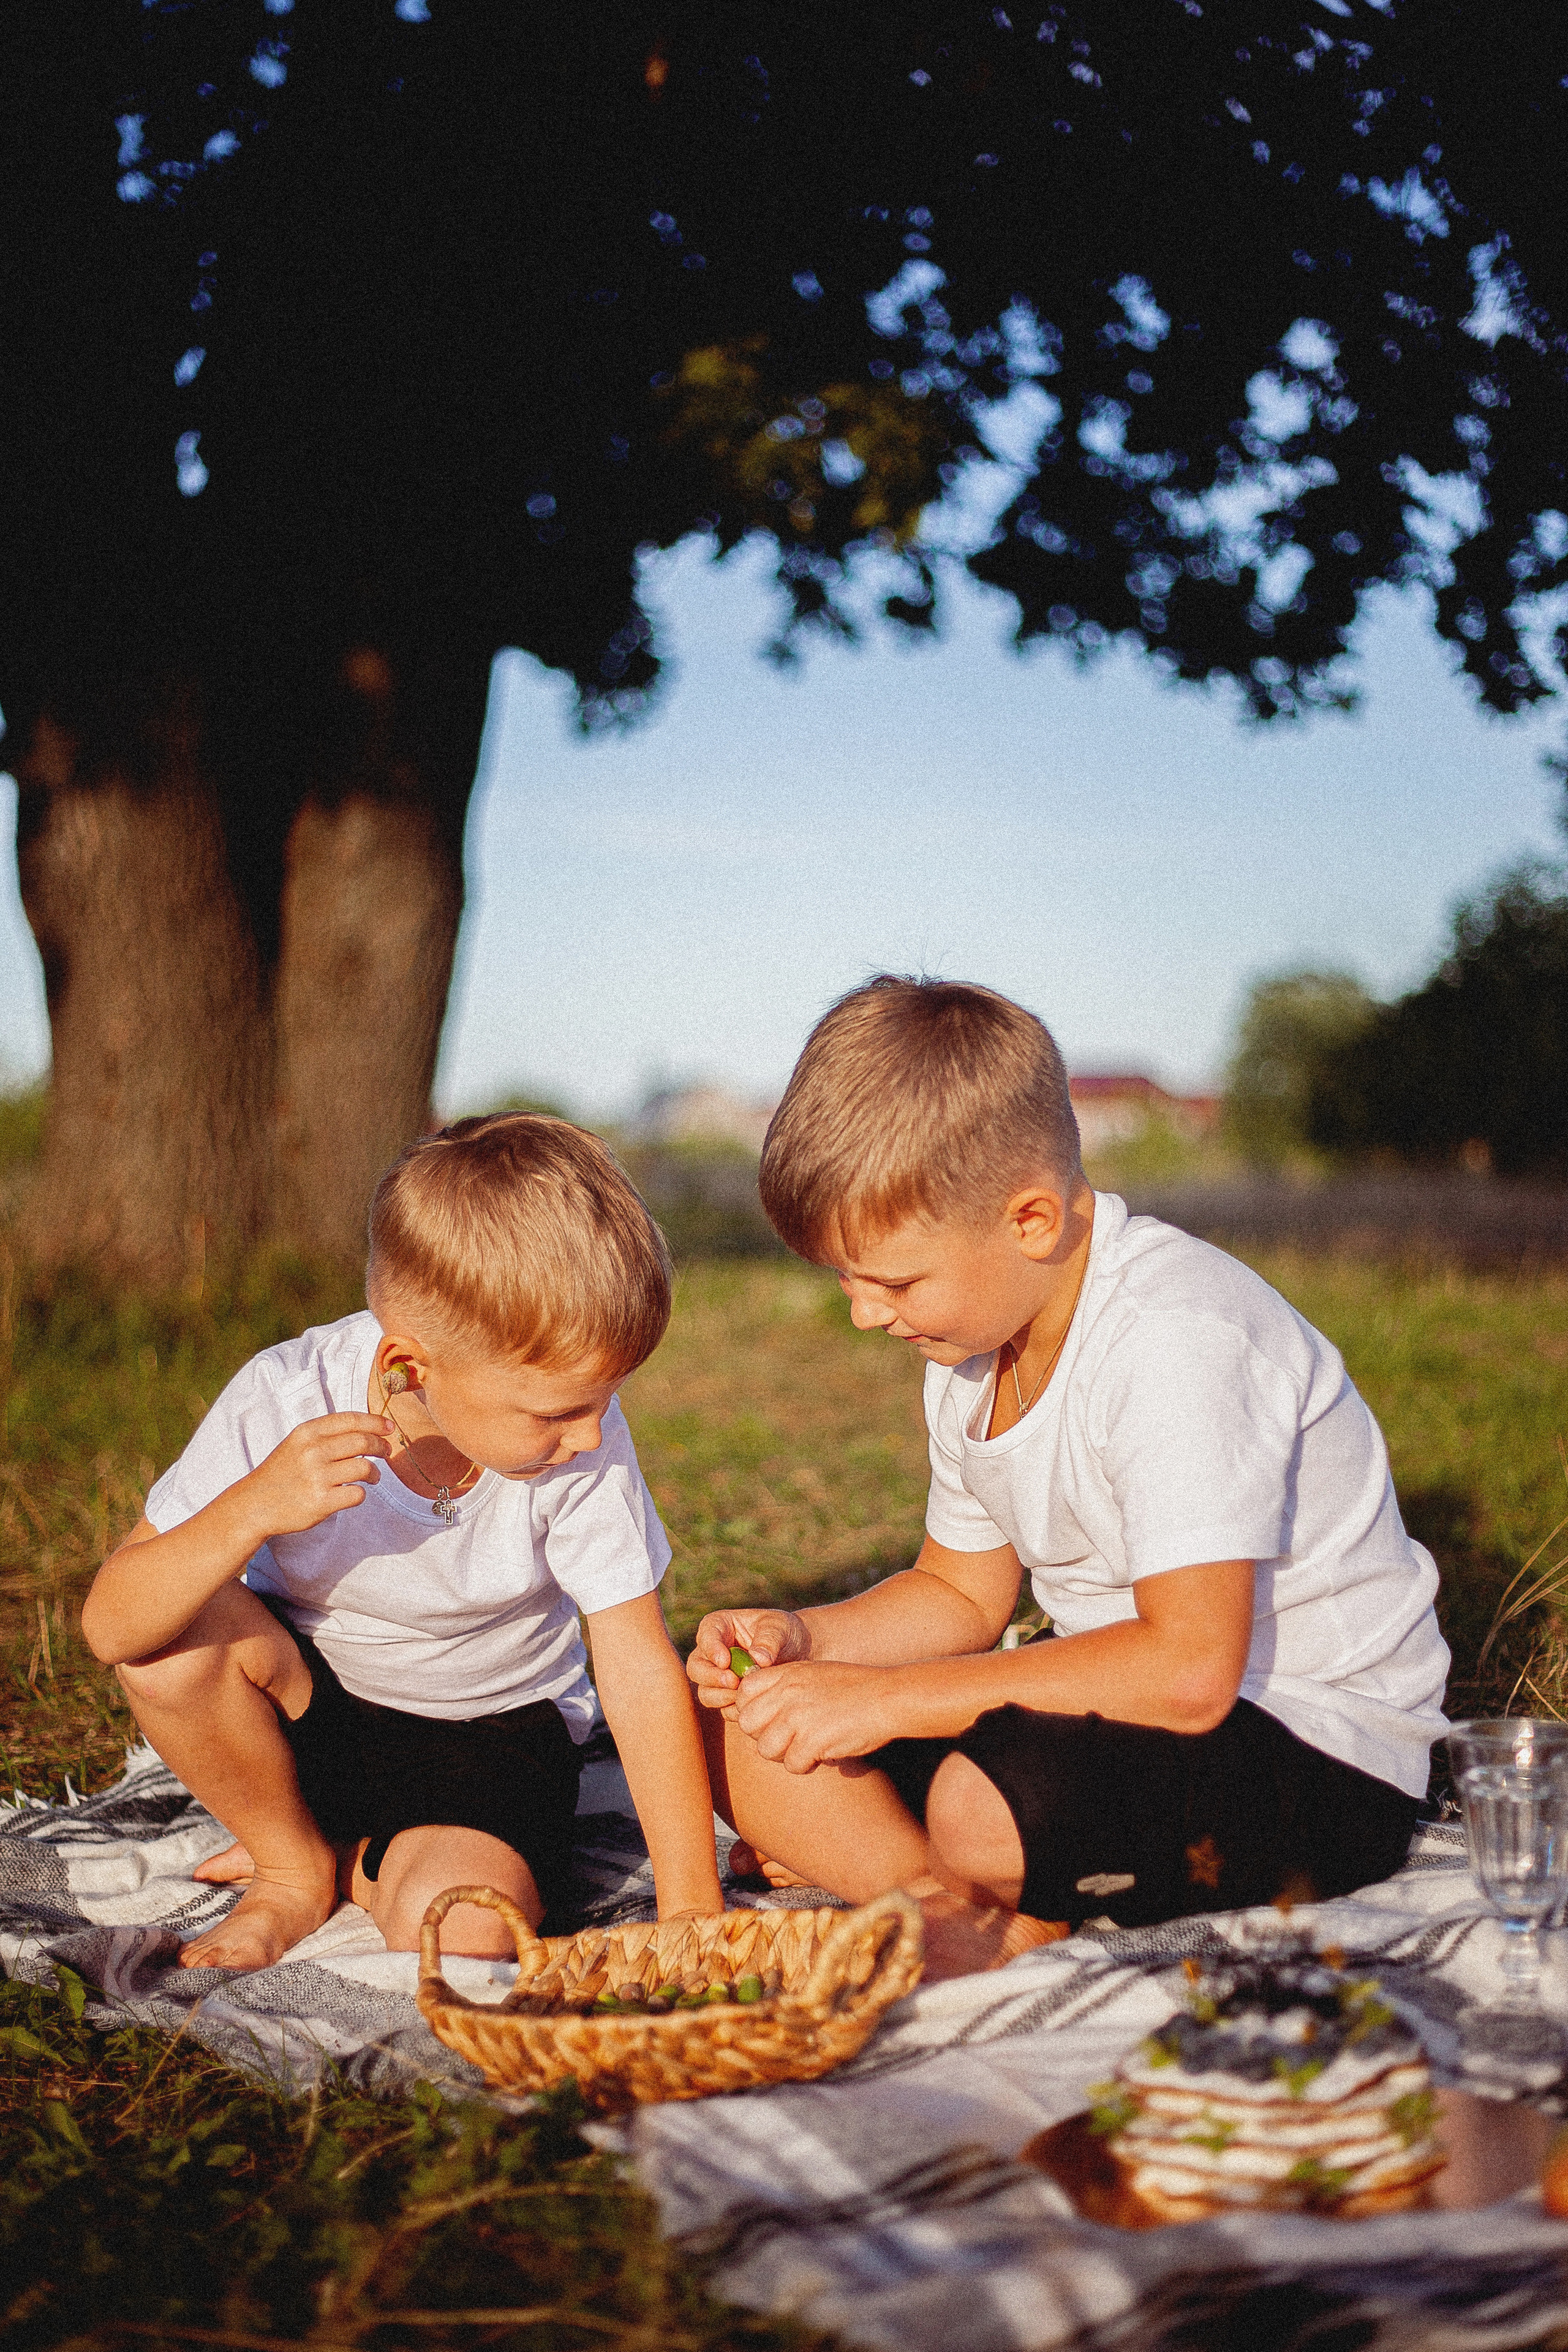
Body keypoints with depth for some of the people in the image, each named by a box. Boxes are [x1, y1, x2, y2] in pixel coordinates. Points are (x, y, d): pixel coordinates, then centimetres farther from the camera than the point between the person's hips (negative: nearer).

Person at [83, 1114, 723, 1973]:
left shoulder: (582, 1440, -25)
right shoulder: (288, 1401, -26)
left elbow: (642, 1675, -20)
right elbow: (110, 1627, -25)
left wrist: (693, 1918, -22)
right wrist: (251, 1512, -43)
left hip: (493, 1729, -2)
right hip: (304, 1704, 2)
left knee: (457, 1933, -30)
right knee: (177, 1632, -29)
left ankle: (355, 1865, 5)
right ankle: (296, 1867, -2)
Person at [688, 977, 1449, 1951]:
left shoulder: (1178, 1338, -25)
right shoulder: (971, 1337, 4)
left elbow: (1191, 1668, -32)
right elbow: (962, 1594, 16)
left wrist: (887, 1697, -27)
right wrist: (804, 1639, -5)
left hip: (1326, 1753, -8)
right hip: (1134, 1706, 8)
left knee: (990, 1803, -37)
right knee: (743, 1741, -3)